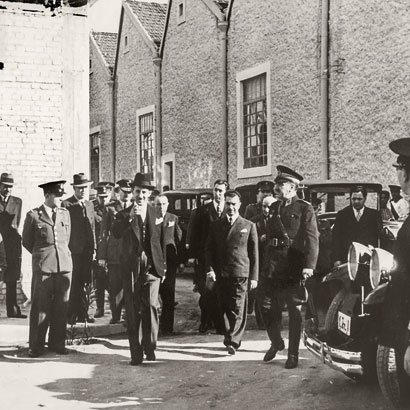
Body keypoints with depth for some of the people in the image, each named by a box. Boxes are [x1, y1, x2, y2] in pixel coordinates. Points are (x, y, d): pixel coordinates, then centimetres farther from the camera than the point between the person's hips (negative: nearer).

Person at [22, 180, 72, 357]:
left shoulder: (65, 213, 12)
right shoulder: (33, 215, -1)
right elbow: (26, 241, 9)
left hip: (64, 265, 4)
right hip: (43, 267, -4)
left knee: (61, 308, 6)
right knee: (40, 308, 0)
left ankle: (57, 343, 17)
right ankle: (36, 346, 8)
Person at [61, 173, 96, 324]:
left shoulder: (89, 204, 16)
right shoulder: (66, 204, -4)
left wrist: (93, 248, 13)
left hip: (87, 250, 5)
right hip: (73, 250, -5)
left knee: (83, 283, 8)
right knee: (74, 284, -3)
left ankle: (82, 314, 14)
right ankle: (71, 315, 4)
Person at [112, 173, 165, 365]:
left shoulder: (156, 213, 8)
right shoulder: (124, 214, 2)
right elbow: (116, 233, -17)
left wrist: (163, 265, 14)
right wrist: (130, 217, -29)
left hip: (151, 266, 1)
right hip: (131, 268, 0)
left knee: (151, 306, -9)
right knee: (133, 311, 2)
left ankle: (150, 347, 8)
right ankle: (136, 353, 9)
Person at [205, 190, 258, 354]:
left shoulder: (249, 226, 6)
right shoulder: (215, 225, 12)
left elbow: (254, 253, 5)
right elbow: (210, 249, 12)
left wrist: (254, 277, 1)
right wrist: (210, 269, -3)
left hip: (241, 273, -3)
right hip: (220, 274, 3)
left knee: (237, 309, -8)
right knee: (225, 308, 6)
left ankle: (233, 341, -9)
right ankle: (230, 339, 16)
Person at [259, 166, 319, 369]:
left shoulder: (305, 209, -4)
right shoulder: (274, 208, 15)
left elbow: (312, 239, -10)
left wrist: (309, 265, -21)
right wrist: (265, 264, 12)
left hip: (294, 266, -5)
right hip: (272, 266, 6)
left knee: (294, 311, 3)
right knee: (267, 306, 6)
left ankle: (293, 354, 13)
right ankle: (276, 343, 29)